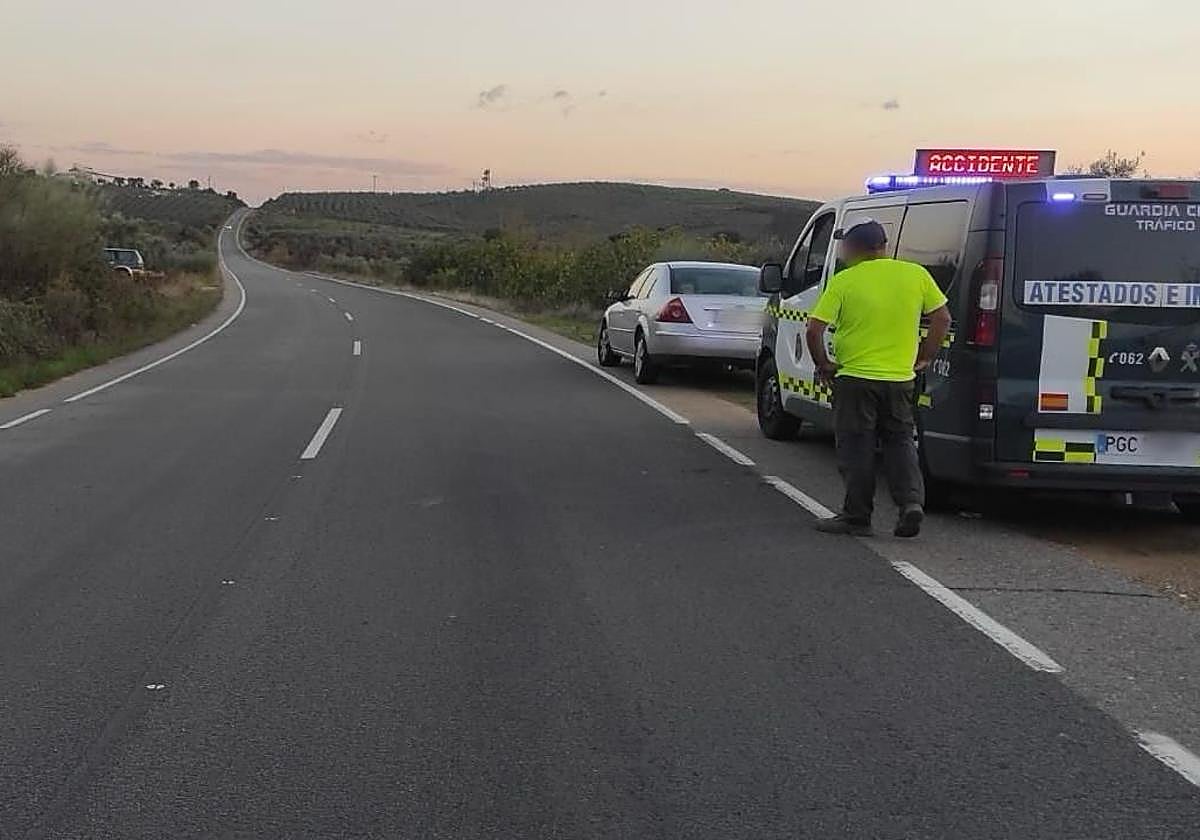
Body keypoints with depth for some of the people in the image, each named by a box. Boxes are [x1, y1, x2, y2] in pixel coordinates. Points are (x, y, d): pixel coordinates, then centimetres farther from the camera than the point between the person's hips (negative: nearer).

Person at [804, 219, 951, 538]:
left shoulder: (844, 281, -9)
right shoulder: (916, 274, 2)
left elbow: (814, 330, -13)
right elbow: (942, 318, 7)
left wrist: (824, 365, 1)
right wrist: (923, 358, 14)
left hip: (855, 378, -3)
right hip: (900, 378, 3)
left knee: (856, 448, 6)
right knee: (900, 441, 17)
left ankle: (856, 518, 11)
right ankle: (911, 501, 1)